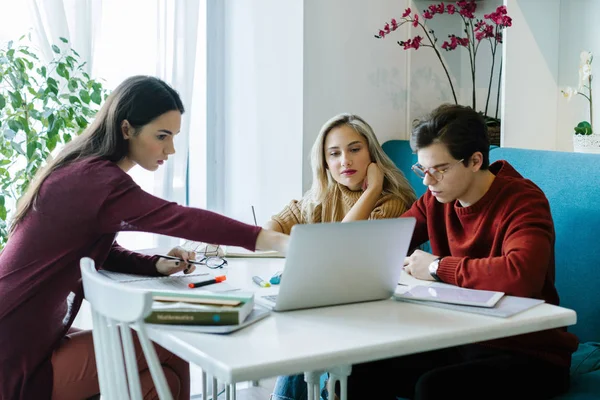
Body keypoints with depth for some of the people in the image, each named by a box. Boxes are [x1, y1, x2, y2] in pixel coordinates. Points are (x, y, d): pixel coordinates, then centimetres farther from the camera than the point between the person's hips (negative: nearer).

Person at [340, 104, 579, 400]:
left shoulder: (522, 201, -16)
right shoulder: (437, 199, 4)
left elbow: (522, 273, -35)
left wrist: (438, 267, -22)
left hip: (527, 354, -6)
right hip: (460, 341, 6)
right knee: (361, 369, -9)